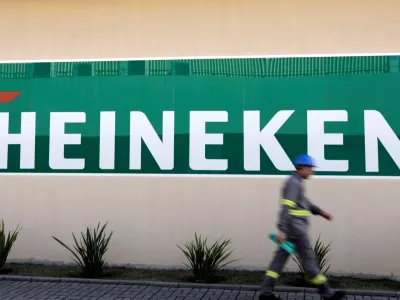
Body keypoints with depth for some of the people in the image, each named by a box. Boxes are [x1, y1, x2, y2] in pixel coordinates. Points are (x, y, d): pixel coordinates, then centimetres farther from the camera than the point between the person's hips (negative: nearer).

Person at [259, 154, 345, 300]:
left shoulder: (296, 182, 18)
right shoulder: (293, 183, -15)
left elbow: (304, 202, 31)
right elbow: (286, 207, -23)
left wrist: (321, 212, 33)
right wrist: (282, 230, -28)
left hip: (293, 229, 10)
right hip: (295, 229, -10)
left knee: (280, 259, 6)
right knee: (308, 260, 0)